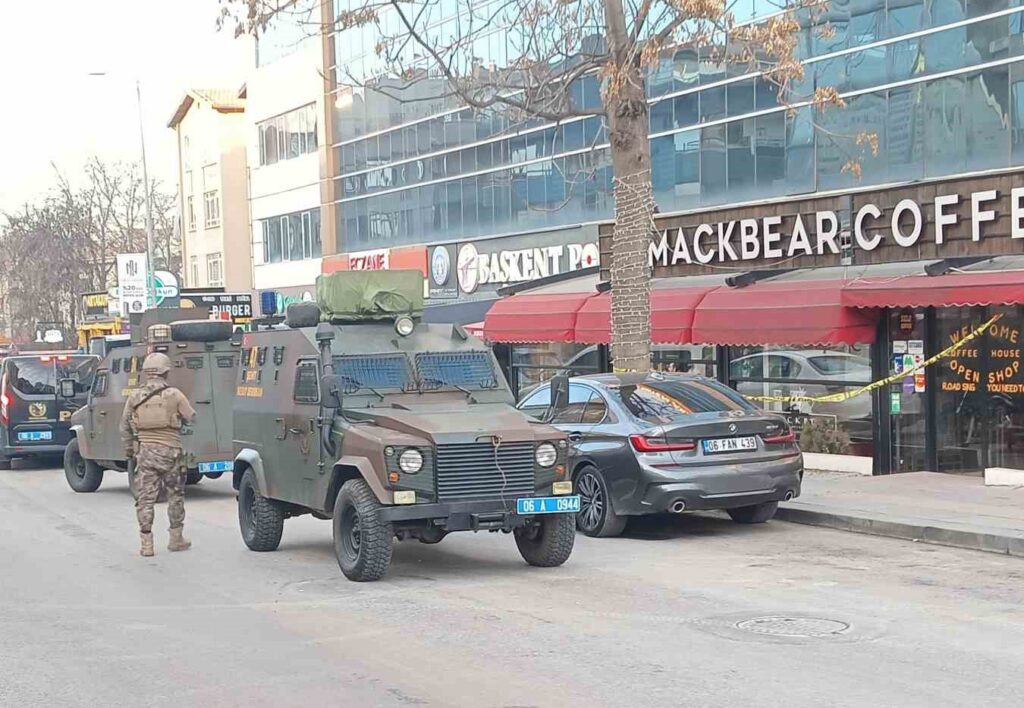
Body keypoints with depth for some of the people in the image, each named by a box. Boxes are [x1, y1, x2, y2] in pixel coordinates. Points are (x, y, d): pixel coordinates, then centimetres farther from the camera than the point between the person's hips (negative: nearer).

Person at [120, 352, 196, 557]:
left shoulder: (135, 397, 2)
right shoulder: (174, 395, -6)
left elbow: (125, 427, 9)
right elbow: (191, 417, 4)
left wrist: (129, 451, 19)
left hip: (145, 452, 2)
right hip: (170, 452, -2)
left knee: (145, 498, 5)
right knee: (175, 496, 14)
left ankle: (146, 544, 3)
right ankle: (176, 539, 21)